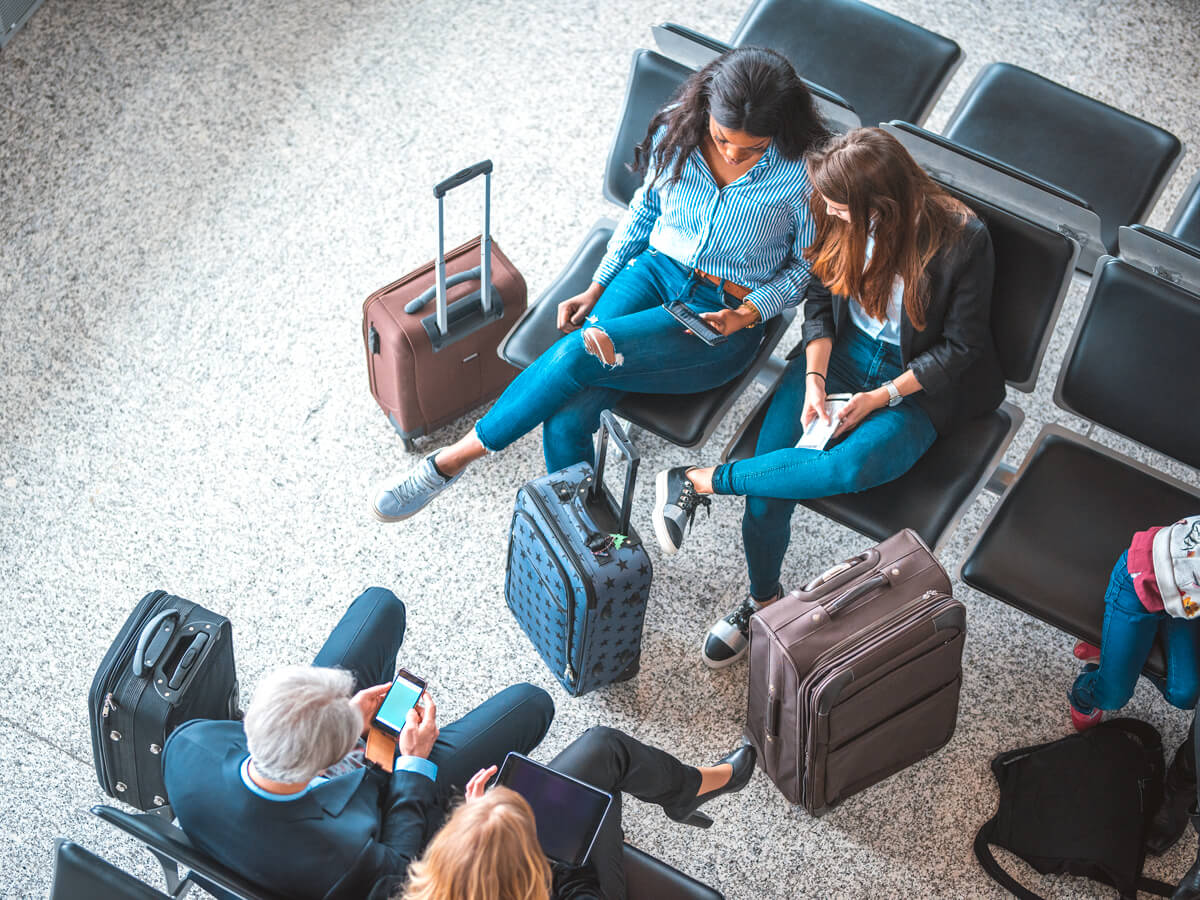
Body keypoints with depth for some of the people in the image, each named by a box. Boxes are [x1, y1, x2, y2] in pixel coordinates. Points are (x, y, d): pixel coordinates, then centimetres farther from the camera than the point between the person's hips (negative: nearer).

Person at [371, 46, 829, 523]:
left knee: (579, 354, -27)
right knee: (566, 420, -23)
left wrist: (747, 315, -15)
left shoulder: (803, 173, -17)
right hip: (654, 272, 4)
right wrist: (596, 288, 6)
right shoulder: (675, 131, -6)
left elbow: (808, 266, -1)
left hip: (722, 320, -4)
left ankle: (453, 459, -8)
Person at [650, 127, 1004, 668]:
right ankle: (763, 599, 8)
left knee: (855, 465, -34)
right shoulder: (842, 220, -10)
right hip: (841, 353, 3)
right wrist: (814, 380, -12)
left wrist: (881, 398, -17)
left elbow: (961, 344, -12)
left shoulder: (961, 241, -22)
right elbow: (820, 299, 3)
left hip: (918, 382, -3)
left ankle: (698, 481, -20)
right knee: (771, 475, -17)